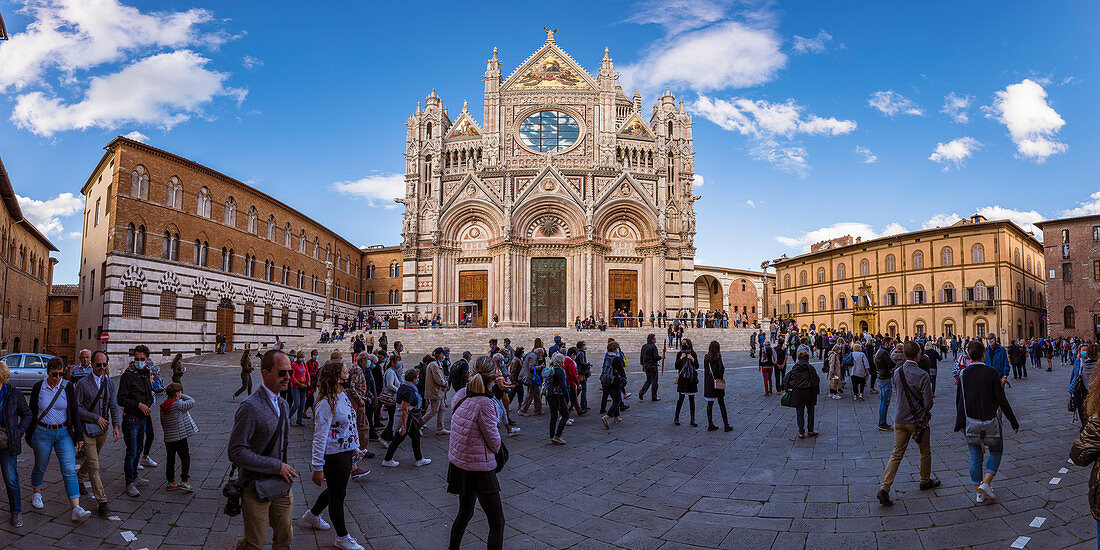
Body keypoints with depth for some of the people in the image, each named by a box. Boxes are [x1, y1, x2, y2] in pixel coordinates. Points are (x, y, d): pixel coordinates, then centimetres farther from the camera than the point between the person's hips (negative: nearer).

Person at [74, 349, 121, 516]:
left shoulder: (110, 384, 5)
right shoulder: (83, 384, -7)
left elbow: (114, 406, 2)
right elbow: (77, 408, -8)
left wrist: (116, 425, -10)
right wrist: (97, 418, -14)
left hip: (103, 429, 4)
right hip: (87, 429, -4)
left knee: (91, 459, 21)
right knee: (93, 465, -7)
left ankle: (79, 478, 51)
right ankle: (101, 501, -4)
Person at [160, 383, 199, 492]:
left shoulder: (163, 406, 6)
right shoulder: (178, 404, -16)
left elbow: (162, 423, 12)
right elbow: (192, 402, -6)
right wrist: (182, 396, 3)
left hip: (168, 438, 7)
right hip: (180, 437, -7)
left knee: (170, 460, 14)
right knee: (185, 459, 1)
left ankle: (171, 483, 20)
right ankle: (184, 482, -3)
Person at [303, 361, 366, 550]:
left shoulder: (343, 396, 5)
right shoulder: (326, 403, -23)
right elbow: (320, 437, -23)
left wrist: (355, 448, 19)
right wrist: (318, 467, -22)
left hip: (347, 452, 9)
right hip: (334, 456, -9)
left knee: (336, 490, 24)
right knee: (338, 494, 7)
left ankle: (313, 514, 49)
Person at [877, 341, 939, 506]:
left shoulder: (897, 373, -2)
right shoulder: (922, 375, -18)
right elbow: (928, 402, -15)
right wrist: (924, 411, 6)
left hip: (900, 420, 4)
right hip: (918, 421, -4)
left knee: (896, 454, 5)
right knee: (925, 452, 21)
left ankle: (884, 488, -7)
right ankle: (925, 481, 40)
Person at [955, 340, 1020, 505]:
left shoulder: (963, 374, -4)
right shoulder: (992, 373, -12)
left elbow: (959, 400, -1)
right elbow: (1002, 400, -10)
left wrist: (959, 423, 9)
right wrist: (1013, 422, -1)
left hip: (970, 422, 2)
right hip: (990, 421, -2)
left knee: (975, 457, 11)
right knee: (996, 451, 18)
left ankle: (979, 493, 15)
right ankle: (985, 483, 3)